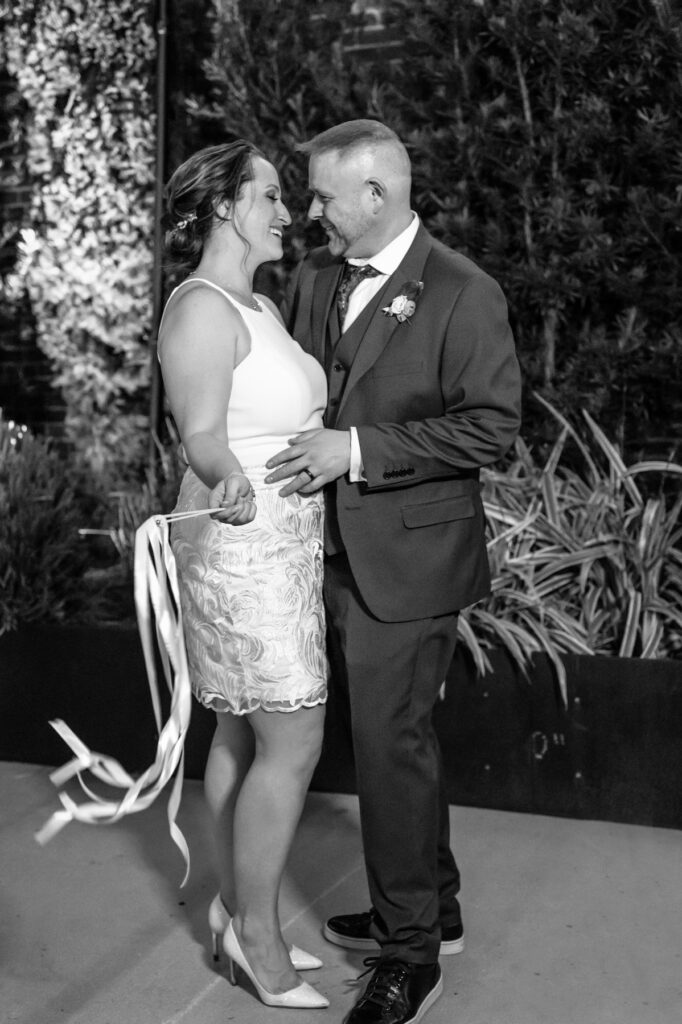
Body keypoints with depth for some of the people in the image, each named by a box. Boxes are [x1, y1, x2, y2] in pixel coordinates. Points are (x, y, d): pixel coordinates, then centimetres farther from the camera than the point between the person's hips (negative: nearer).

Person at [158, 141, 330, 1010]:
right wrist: (229, 482, -41)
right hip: (244, 547, -9)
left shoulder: (259, 304, 13)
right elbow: (201, 435, -22)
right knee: (292, 746, -3)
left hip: (281, 544, 9)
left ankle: (236, 911, 28)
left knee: (242, 736, 15)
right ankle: (257, 936, 13)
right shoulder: (200, 309, -16)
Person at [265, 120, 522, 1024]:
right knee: (387, 734, 17)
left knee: (390, 743, -1)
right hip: (331, 550, 7)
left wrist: (358, 450, -20)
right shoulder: (314, 276, 8)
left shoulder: (464, 294, -12)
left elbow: (492, 425, -16)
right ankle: (432, 907, 37)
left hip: (407, 559, -7)